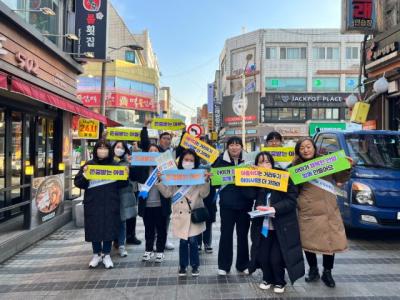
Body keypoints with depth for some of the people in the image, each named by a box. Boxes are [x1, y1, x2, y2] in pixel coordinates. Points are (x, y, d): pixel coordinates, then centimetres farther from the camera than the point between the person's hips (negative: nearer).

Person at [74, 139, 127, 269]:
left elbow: (122, 184, 7)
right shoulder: (88, 165, 3)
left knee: (109, 228, 3)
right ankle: (96, 254, 24)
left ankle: (106, 255, 19)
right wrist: (84, 175, -20)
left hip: (110, 203, 0)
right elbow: (78, 183, -2)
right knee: (94, 228, 6)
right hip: (93, 203, 0)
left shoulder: (115, 165, 6)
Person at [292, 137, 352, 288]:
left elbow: (340, 179, 11)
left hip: (329, 210, 1)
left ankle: (327, 273, 26)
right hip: (308, 211, -1)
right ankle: (313, 270, 31)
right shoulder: (296, 167, 1)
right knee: (308, 241, 8)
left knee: (331, 241, 5)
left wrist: (347, 168, -6)